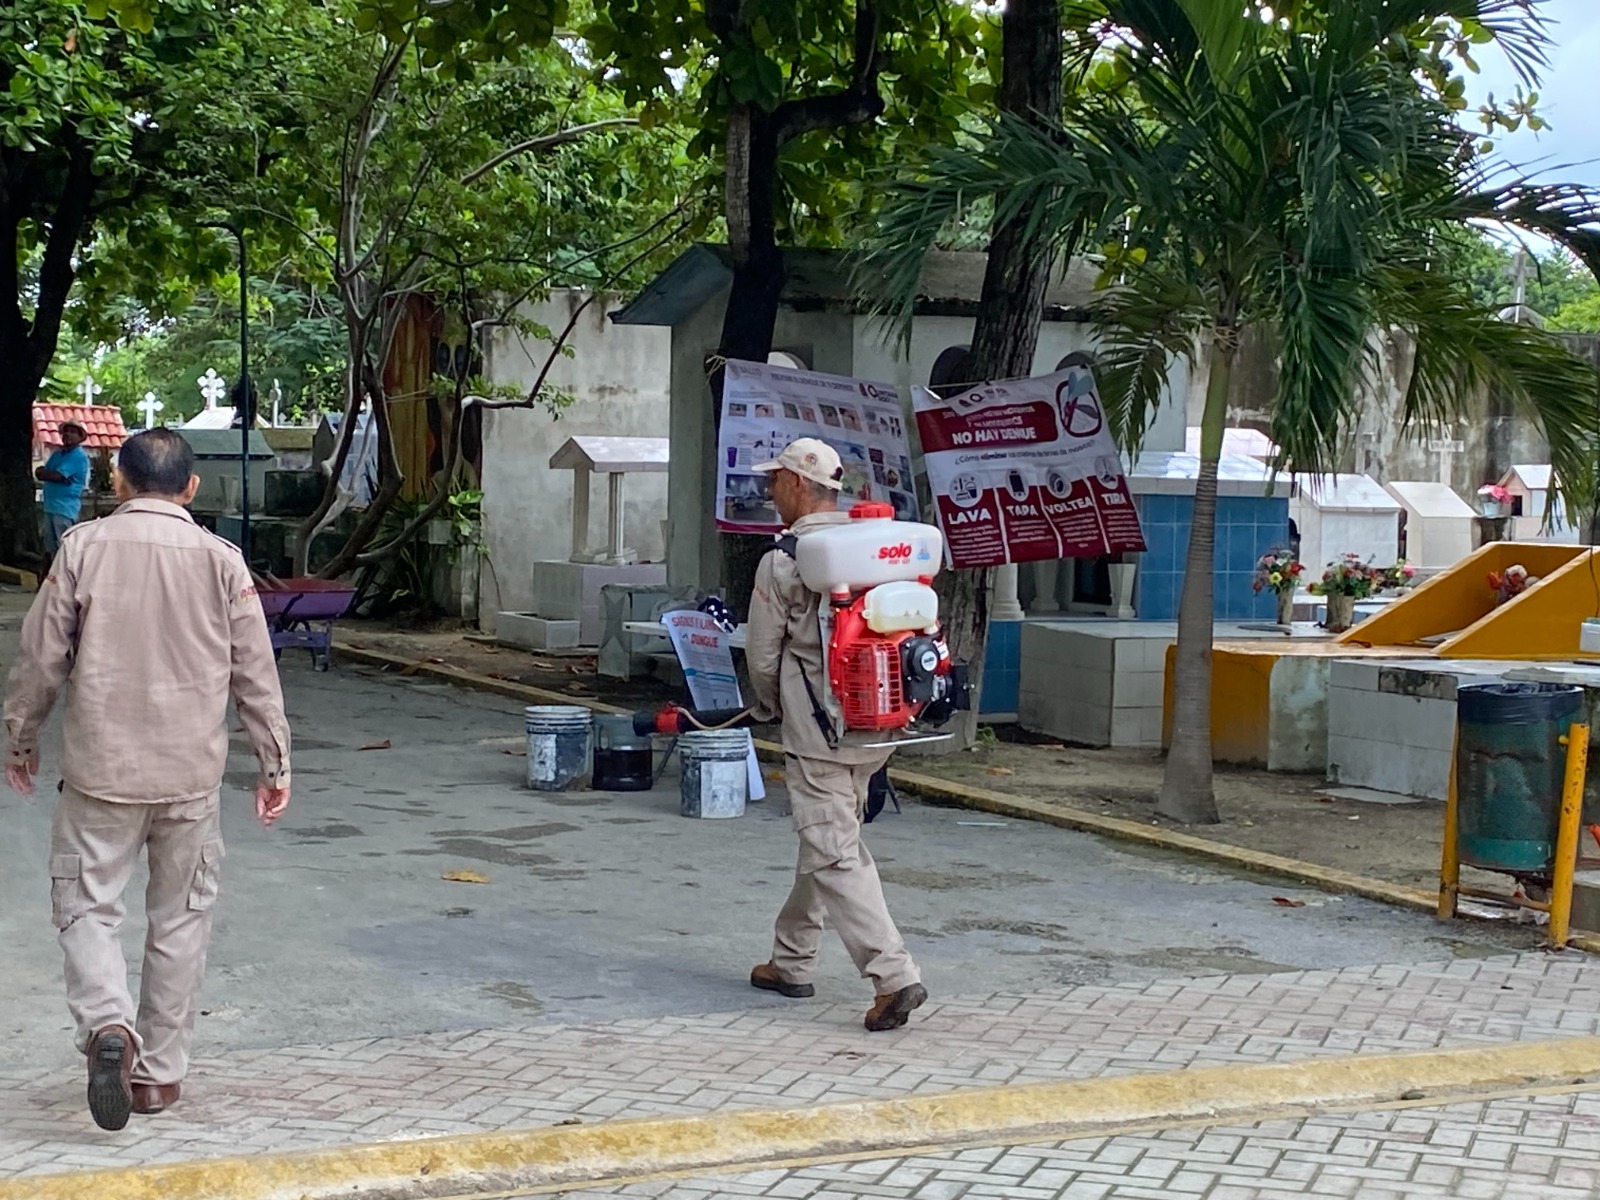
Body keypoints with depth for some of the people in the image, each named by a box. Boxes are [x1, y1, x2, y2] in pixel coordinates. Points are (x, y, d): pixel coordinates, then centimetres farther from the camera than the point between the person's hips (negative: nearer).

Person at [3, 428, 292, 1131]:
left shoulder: (83, 548, -4)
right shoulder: (221, 560, -1)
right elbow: (255, 673, 1)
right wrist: (275, 764, 10)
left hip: (101, 767, -1)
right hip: (191, 773, 2)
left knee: (86, 905, 9)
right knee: (180, 916, 13)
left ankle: (107, 1024, -17)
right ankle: (160, 1072, 18)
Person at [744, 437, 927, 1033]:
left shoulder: (782, 563, -12)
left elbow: (762, 655, -6)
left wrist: (770, 708, 14)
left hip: (817, 735, -7)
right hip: (875, 731, 7)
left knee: (834, 855, -6)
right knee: (825, 839, 19)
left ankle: (894, 976, -15)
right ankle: (792, 960, 30)